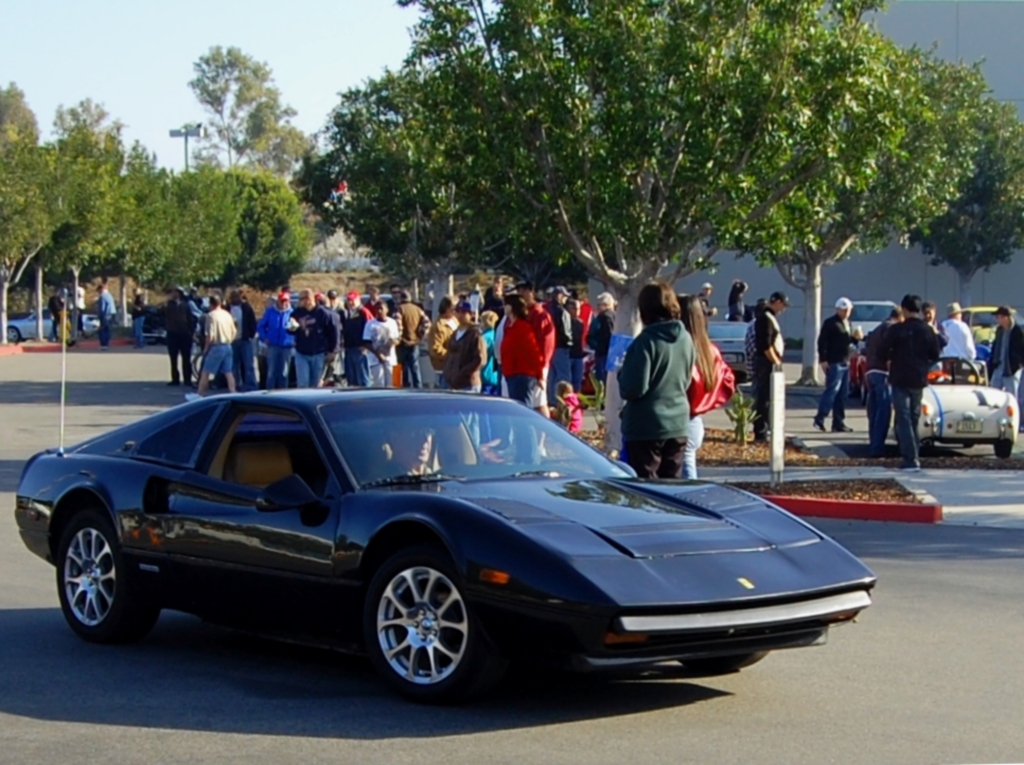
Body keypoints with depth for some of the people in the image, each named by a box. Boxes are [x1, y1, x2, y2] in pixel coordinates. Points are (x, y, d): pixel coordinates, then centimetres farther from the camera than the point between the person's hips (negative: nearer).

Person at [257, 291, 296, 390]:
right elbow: (261, 326, 8)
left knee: (283, 374, 6)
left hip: (287, 347, 0)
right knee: (271, 372, -1)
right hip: (273, 346, 0)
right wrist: (264, 338, -2)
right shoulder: (270, 311, 3)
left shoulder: (292, 313, 0)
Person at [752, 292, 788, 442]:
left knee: (765, 398, 14)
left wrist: (777, 361, 13)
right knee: (764, 398, -8)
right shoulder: (765, 318, -15)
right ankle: (761, 433, -7)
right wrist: (776, 362, -17)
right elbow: (765, 345, -21)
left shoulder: (769, 317, 17)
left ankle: (763, 431, 21)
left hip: (769, 363, 10)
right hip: (766, 363, -10)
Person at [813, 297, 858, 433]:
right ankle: (819, 419, -13)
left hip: (845, 362, 8)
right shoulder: (830, 323, -7)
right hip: (834, 362, -8)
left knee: (842, 394, 7)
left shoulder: (847, 323, 18)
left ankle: (838, 423, 11)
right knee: (832, 390, -15)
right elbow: (822, 341, -11)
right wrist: (823, 359, -17)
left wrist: (855, 339, 4)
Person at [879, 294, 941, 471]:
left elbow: (883, 352, -10)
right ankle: (914, 455, 17)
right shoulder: (929, 331, 2)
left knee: (904, 419, -4)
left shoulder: (896, 330, -12)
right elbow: (935, 356, 7)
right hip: (919, 380, 4)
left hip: (900, 379, -4)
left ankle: (911, 459, -13)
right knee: (914, 418, 16)